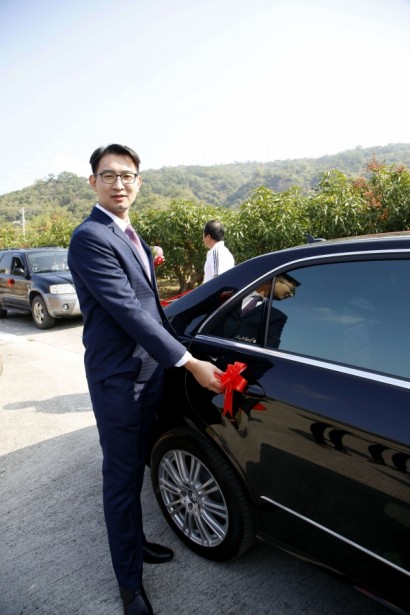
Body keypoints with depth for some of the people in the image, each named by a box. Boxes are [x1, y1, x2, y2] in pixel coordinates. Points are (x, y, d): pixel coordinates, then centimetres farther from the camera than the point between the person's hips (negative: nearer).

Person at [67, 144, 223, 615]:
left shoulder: (131, 236, 11)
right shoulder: (90, 237, -18)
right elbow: (128, 312, -25)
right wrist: (189, 362, -24)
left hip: (149, 370, 8)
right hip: (117, 379, -8)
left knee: (135, 469, 24)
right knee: (121, 479, 8)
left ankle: (135, 541, 45)